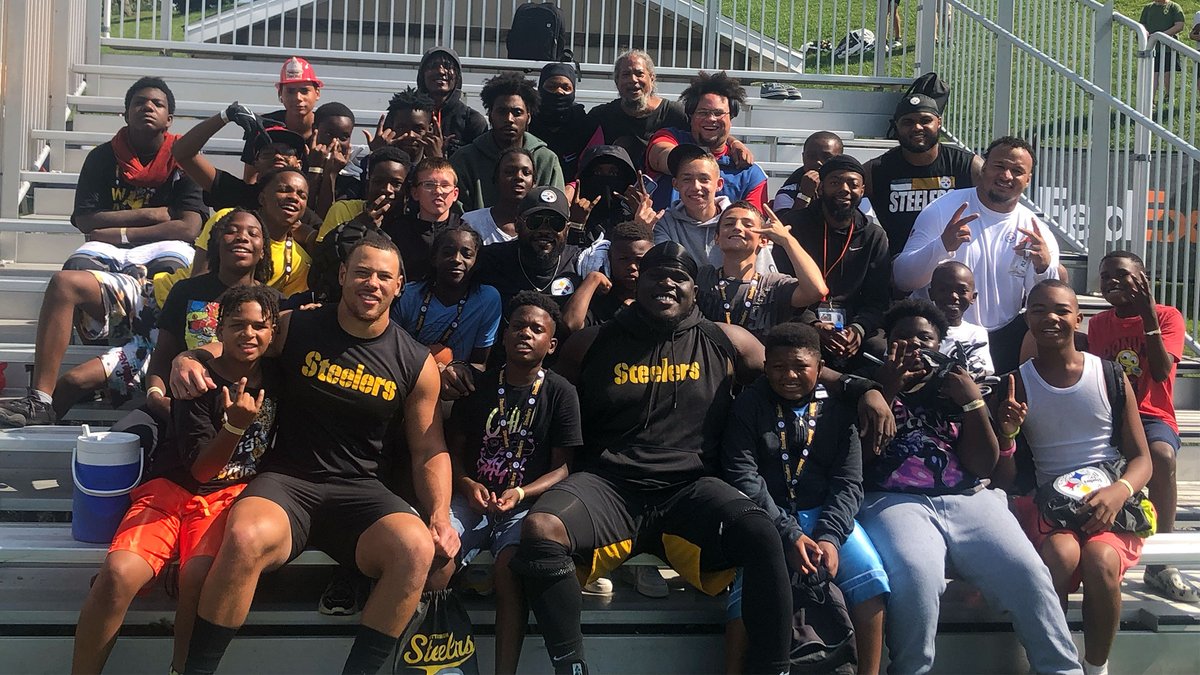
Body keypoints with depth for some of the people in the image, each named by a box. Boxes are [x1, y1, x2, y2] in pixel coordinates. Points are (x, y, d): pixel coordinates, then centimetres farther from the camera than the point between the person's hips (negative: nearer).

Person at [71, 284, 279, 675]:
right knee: (118, 573, -31)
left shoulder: (274, 377, 9)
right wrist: (235, 425, -23)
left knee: (199, 576, -34)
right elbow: (200, 470, -6)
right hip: (175, 490, -1)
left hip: (230, 496, 1)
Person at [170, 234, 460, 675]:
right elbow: (219, 349, 11)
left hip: (359, 490, 1)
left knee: (416, 549, -31)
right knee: (245, 538, -35)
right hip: (285, 482, -1)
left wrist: (440, 518, -8)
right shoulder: (295, 328, 3)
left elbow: (430, 452, 9)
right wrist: (186, 361, -13)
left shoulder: (417, 364, 5)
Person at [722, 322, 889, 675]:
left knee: (870, 577, -22)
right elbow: (742, 477, -6)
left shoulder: (837, 409, 8)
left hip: (825, 514, 2)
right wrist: (788, 535, -18)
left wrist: (830, 537, -17)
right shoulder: (748, 406, 4)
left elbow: (848, 483, 3)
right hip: (765, 515, -2)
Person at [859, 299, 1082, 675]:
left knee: (1027, 573, -23)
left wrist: (974, 403, 0)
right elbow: (860, 454, 0)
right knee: (916, 576, -35)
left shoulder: (956, 390, 22)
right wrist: (887, 390, -4)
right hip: (894, 501, -3)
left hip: (967, 499, 3)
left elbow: (984, 467, 11)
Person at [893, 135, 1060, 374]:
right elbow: (902, 279, -10)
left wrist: (1045, 267, -20)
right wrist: (942, 245, -27)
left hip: (1002, 337, 5)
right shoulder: (942, 210, -2)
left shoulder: (1037, 233, 6)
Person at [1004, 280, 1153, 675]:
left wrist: (1119, 492, -17)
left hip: (1111, 503, 0)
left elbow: (1142, 458, 5)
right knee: (1060, 552, -34)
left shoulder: (1111, 377, 4)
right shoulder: (1018, 385, 5)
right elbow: (1006, 478, 5)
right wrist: (1007, 435, -16)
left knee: (1100, 560, -32)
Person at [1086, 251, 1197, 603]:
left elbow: (1161, 372, -13)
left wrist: (1148, 315, -15)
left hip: (1153, 416, -2)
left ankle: (1160, 564, -28)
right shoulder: (1098, 324, 12)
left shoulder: (1167, 316, 1)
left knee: (1162, 455, -37)